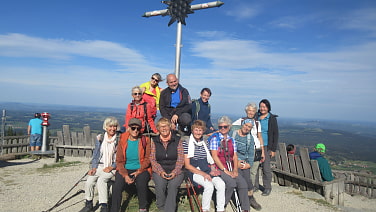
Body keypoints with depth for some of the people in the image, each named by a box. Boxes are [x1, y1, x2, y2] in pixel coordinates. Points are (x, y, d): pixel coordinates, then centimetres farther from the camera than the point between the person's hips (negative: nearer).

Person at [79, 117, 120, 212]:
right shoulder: (100, 139, 10)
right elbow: (95, 154, 14)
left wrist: (111, 167, -14)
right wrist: (94, 167, 0)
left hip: (112, 167, -4)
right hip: (100, 166, 4)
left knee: (101, 180, -29)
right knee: (89, 180, -20)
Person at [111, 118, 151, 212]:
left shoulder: (145, 140, 1)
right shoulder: (122, 140, 3)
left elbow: (147, 159, 0)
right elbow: (119, 161, 1)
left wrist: (139, 171, -14)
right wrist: (125, 175, -13)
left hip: (141, 170, -1)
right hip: (125, 170, 1)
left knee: (141, 183, -29)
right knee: (117, 186, -24)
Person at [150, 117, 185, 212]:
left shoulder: (177, 140, 5)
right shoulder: (154, 141, 8)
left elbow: (180, 159, 2)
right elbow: (152, 159, 4)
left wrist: (174, 172, -13)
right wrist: (161, 171, -11)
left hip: (175, 171, -1)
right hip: (159, 171, 1)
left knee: (172, 185, -29)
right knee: (160, 184, -27)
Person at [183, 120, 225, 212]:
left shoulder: (205, 143, 16)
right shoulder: (187, 143, -1)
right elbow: (187, 165, -6)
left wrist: (212, 170, 0)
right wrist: (203, 174, -15)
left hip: (207, 170, 5)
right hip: (194, 172, -5)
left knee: (221, 184, -22)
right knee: (209, 186, -30)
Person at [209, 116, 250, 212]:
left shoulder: (231, 140, 15)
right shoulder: (215, 138, -2)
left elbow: (235, 156, 11)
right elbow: (214, 156, -10)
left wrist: (235, 170, -6)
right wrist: (225, 171, -14)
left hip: (230, 168, 5)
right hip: (218, 168, -5)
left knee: (243, 183, -18)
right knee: (231, 183, -28)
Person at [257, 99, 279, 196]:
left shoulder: (272, 119, -2)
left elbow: (276, 134, -1)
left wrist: (273, 149, -6)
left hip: (266, 146, -3)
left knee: (266, 168, -3)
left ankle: (267, 188, 14)